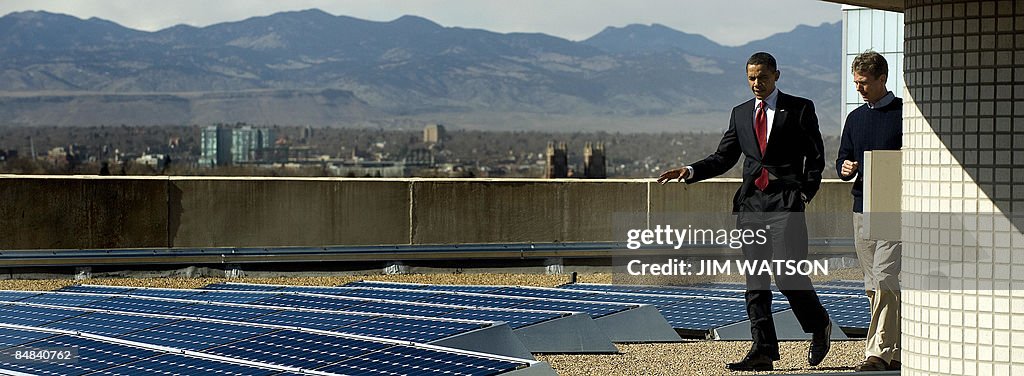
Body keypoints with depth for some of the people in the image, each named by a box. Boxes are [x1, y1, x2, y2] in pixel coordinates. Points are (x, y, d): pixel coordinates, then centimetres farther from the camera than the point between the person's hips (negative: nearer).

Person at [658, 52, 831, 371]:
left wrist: (806, 192, -8)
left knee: (787, 273, -11)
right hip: (750, 204, 5)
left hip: (785, 203, -5)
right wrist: (690, 172, -1)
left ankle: (819, 326, 14)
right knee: (755, 279, 2)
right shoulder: (741, 114, 16)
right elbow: (723, 157, 15)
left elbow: (816, 156, 4)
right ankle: (763, 351, 3)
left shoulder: (799, 109, 4)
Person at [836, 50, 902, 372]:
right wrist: (846, 169, -3)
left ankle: (878, 352, -15)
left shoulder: (904, 113, -2)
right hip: (862, 210, 7)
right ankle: (896, 351, 16)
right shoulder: (855, 118, 16)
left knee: (884, 280, -14)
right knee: (874, 286, 8)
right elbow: (842, 161, 19)